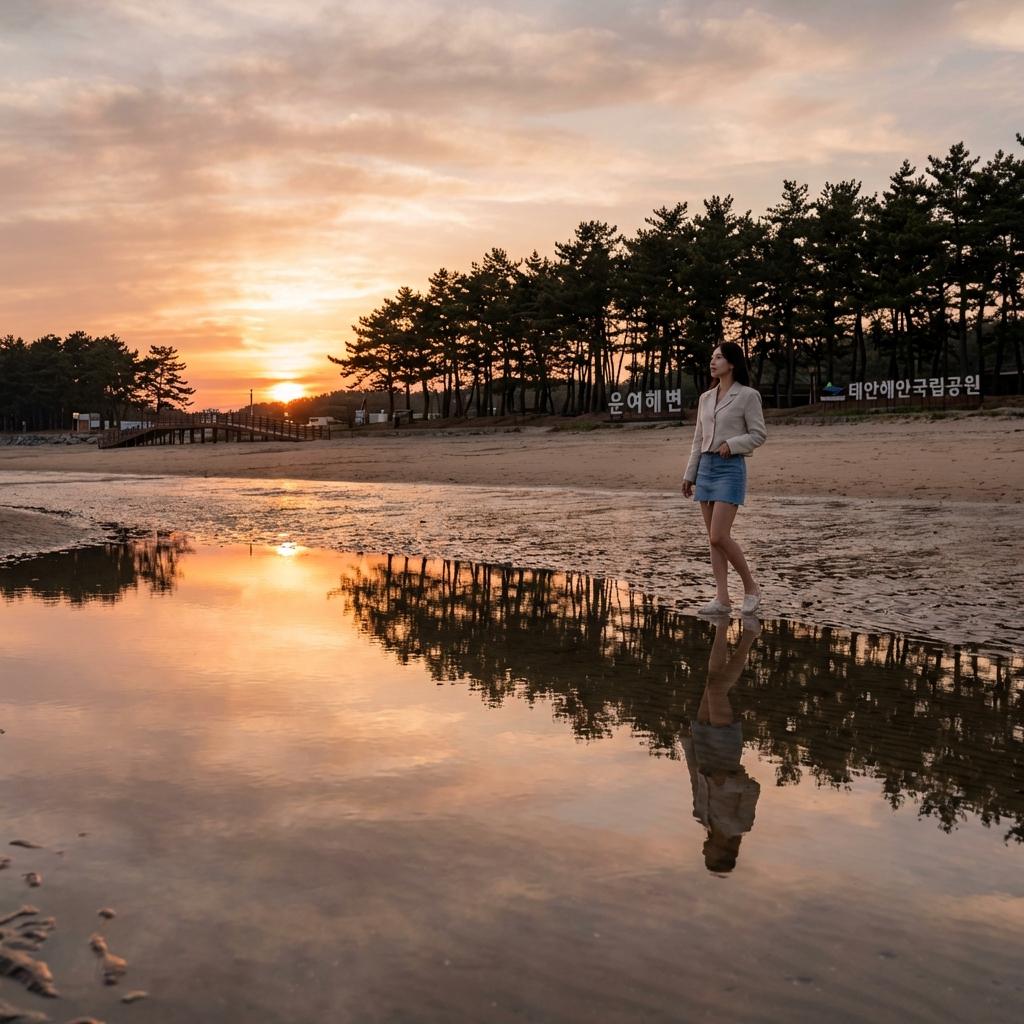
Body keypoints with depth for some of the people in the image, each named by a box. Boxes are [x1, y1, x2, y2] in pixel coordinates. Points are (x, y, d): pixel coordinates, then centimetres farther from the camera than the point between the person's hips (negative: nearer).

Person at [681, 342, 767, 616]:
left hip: (730, 469, -7)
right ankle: (722, 599, 7)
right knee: (713, 539, 4)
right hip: (706, 468, 7)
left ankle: (750, 587, 4)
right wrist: (689, 475, 13)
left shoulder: (747, 395, -4)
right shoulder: (706, 398, 14)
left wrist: (731, 444, -18)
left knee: (719, 537, -14)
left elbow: (759, 435, -4)